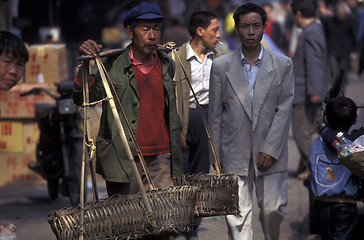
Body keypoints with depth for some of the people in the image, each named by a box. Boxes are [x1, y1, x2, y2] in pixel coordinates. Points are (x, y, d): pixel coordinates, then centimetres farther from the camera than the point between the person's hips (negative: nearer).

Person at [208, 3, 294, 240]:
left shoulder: (283, 64, 1)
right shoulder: (221, 66, 2)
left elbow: (285, 109, -3)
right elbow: (215, 113, 5)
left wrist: (270, 149, -10)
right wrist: (216, 155, 5)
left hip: (270, 151, 0)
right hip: (234, 153, 0)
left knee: (273, 208, 4)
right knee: (237, 213, -2)